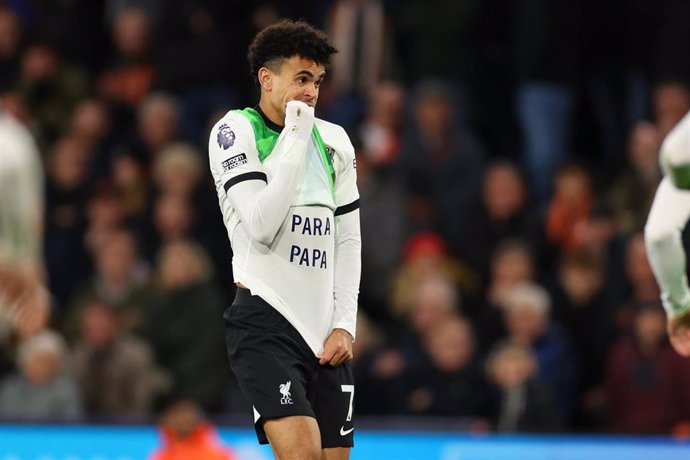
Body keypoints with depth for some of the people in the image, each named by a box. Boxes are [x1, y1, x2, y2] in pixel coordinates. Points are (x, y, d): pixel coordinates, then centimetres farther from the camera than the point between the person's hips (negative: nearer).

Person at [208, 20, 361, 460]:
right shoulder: (234, 131, -4)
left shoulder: (334, 140, 13)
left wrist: (345, 325, 7)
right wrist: (295, 139, -14)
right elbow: (261, 227, -17)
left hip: (326, 333, 6)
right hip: (265, 323, -6)